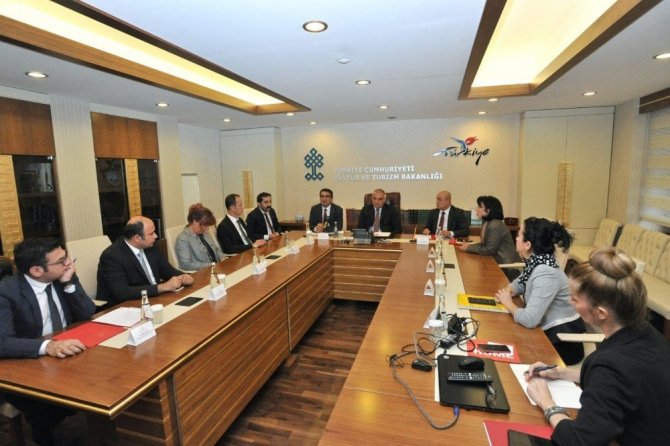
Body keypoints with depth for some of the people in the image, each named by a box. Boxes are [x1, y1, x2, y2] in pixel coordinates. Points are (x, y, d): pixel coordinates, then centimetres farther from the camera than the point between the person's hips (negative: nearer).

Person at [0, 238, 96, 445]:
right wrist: (47, 346, -43)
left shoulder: (63, 276, -5)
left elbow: (87, 314, -6)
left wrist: (69, 283, -18)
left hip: (67, 355, 4)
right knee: (48, 410, -26)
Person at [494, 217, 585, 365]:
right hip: (549, 331, 7)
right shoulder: (535, 263, -3)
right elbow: (520, 282, 17)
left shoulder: (545, 274, -28)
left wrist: (508, 303, -15)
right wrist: (508, 291, -5)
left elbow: (529, 320, -33)